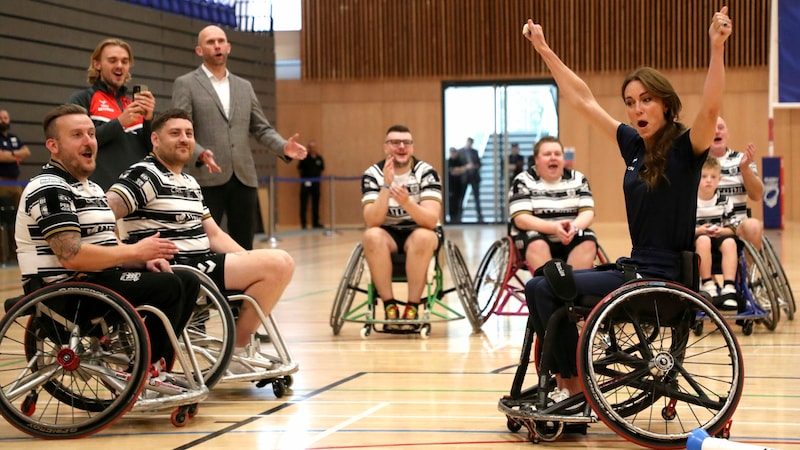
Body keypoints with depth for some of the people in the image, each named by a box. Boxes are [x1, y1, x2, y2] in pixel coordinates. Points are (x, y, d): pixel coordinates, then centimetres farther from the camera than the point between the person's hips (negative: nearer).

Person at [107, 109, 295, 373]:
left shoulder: (190, 183, 23)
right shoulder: (145, 175, -7)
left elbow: (214, 235, 21)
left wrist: (251, 262, 6)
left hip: (202, 265, 10)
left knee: (283, 264, 6)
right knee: (276, 265, -17)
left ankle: (241, 347, 8)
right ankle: (237, 351, -4)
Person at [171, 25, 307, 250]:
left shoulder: (244, 86, 19)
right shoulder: (186, 84, 4)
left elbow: (261, 129, 17)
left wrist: (283, 147, -4)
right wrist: (200, 153, -25)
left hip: (244, 178, 5)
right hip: (207, 179, -5)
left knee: (244, 248, 7)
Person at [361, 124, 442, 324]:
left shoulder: (426, 172, -13)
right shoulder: (372, 174, -10)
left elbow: (432, 220, -24)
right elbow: (372, 221, -22)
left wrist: (407, 203, -42)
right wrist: (386, 186, -33)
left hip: (418, 232, -1)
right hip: (388, 233, 1)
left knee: (423, 237, -35)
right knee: (372, 236, -32)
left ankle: (412, 307, -25)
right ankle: (389, 305, -23)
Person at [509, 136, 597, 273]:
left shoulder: (578, 179, 7)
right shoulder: (523, 181, -3)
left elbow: (588, 213, -2)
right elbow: (521, 219, -14)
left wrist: (574, 227, -26)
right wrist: (554, 227, -30)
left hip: (571, 239, 3)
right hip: (536, 237, -3)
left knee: (589, 242, -26)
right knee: (537, 244, -34)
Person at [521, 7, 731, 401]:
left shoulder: (685, 148, -11)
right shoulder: (634, 146, 9)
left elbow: (710, 107, -31)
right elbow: (583, 101, 15)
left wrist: (717, 47, -43)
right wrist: (545, 51, 14)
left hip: (664, 278, -8)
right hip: (635, 267, 8)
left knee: (549, 289, -14)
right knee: (537, 286, 5)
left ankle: (574, 384, -2)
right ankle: (558, 381, 6)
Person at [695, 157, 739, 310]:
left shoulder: (725, 201, 4)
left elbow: (732, 229, 6)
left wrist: (721, 231, -16)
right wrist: (698, 230, -20)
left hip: (719, 237, 3)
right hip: (693, 242, -3)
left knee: (730, 242, -31)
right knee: (703, 240, -37)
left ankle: (729, 288, -37)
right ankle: (708, 286, -34)